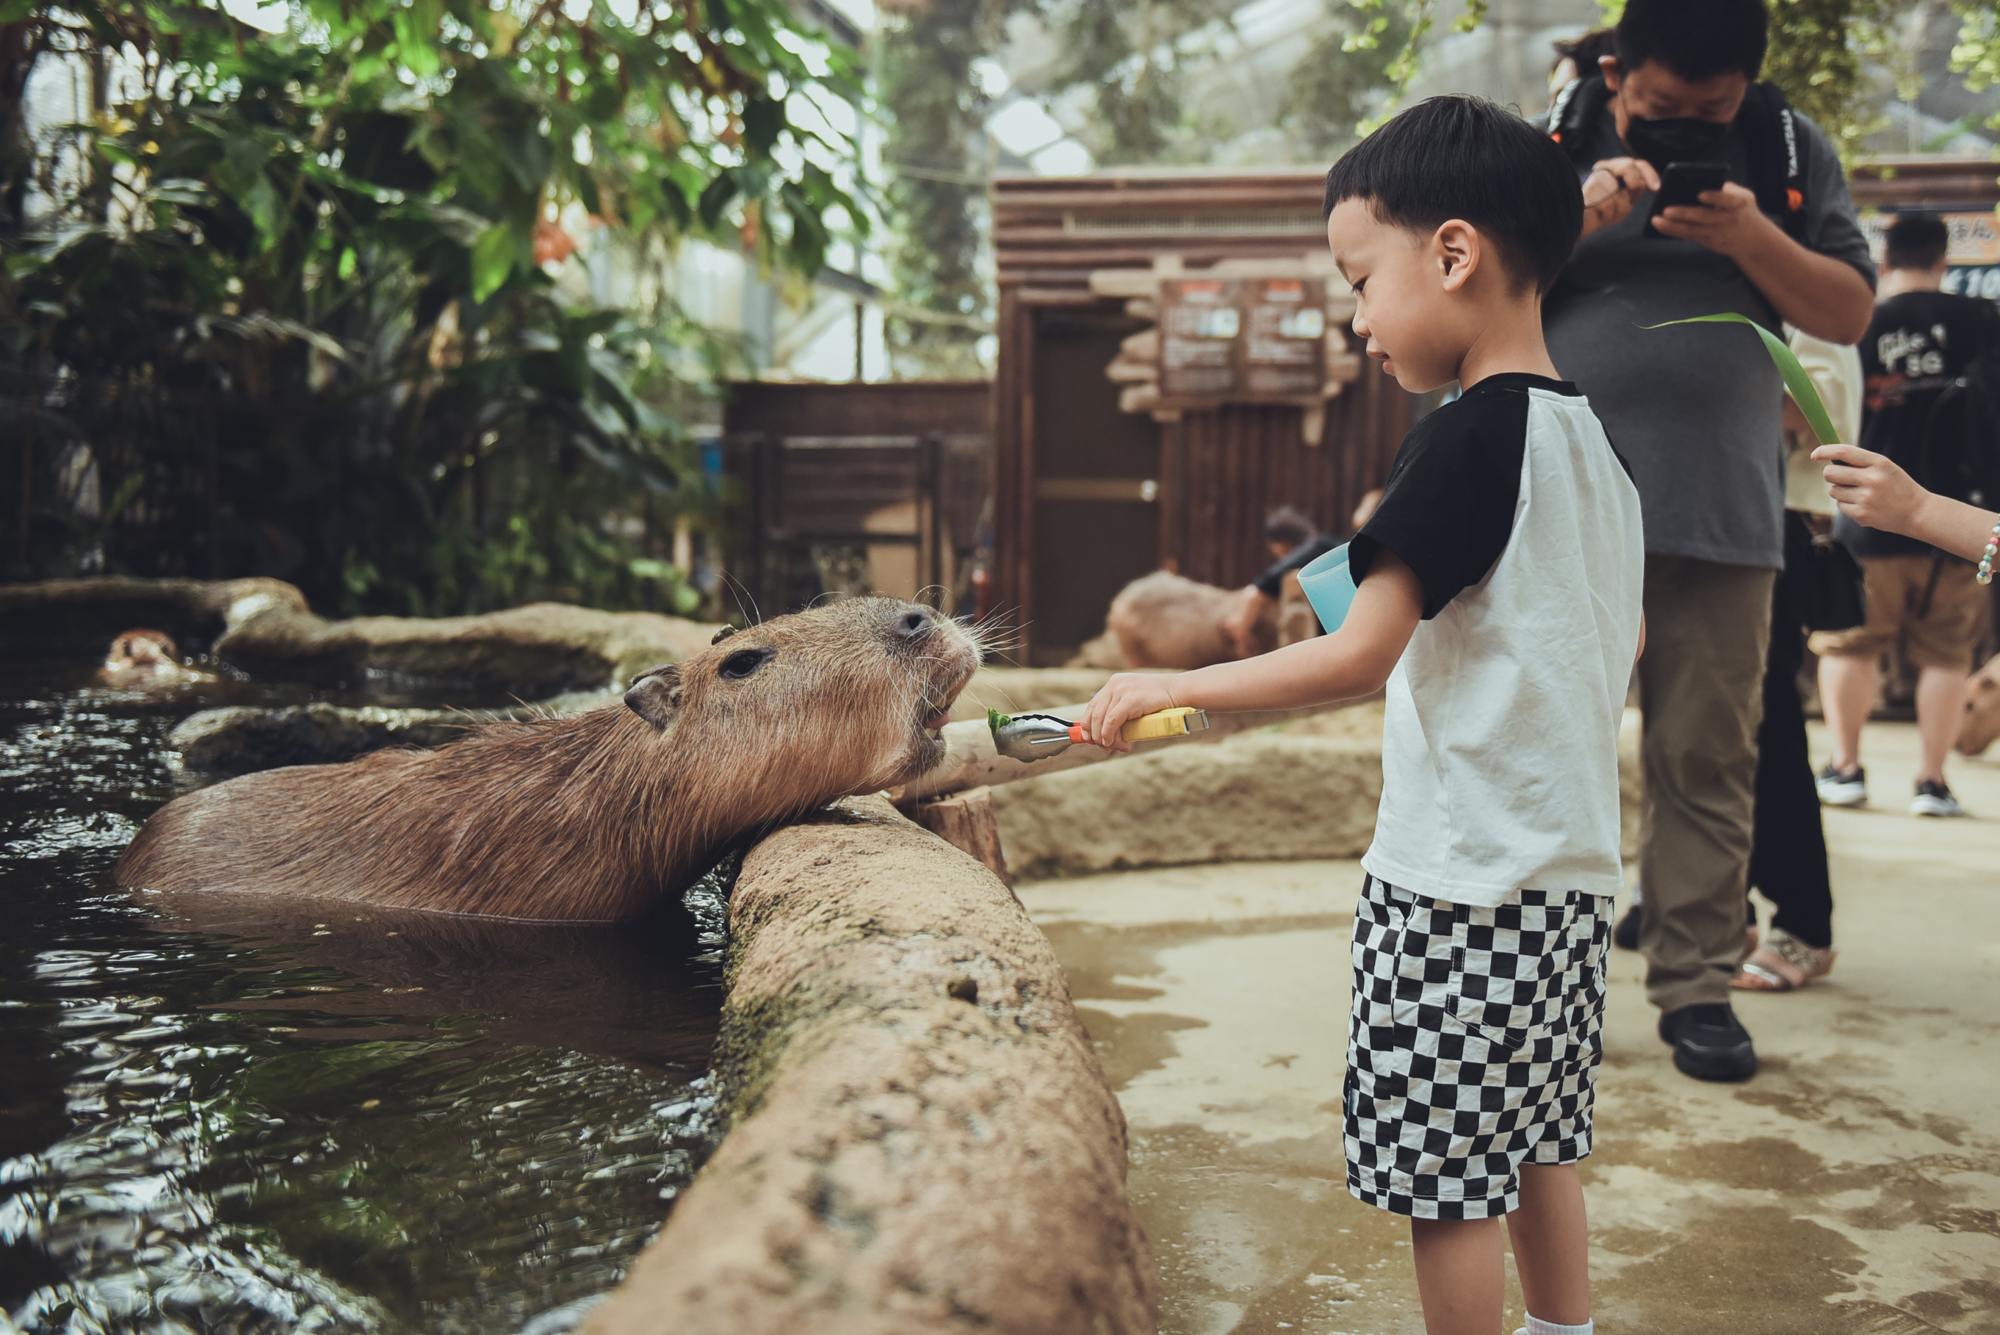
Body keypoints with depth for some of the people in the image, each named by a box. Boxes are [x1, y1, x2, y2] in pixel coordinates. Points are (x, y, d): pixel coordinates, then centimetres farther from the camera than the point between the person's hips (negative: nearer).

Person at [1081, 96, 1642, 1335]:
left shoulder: (1467, 441, -17)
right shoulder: (1597, 443, 9)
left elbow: (1360, 653, -22)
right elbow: (1627, 643, 20)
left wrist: (1171, 689, -13)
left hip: (1460, 873, -9)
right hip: (1574, 862, 9)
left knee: (1447, 1177, 4)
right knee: (1539, 1148, 21)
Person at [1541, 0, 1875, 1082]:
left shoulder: (1789, 151, 10)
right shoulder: (1555, 145, 7)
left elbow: (1850, 313, 7)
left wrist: (1751, 238, -10)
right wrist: (1578, 218, -14)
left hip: (1722, 508, 1)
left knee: (1708, 758, 2)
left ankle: (1695, 985, 11)